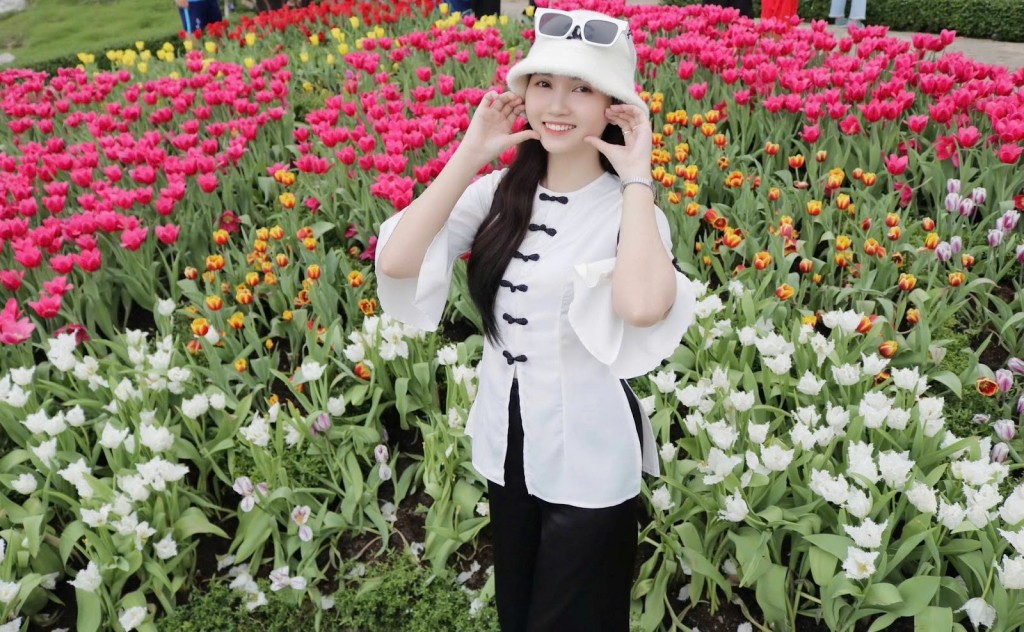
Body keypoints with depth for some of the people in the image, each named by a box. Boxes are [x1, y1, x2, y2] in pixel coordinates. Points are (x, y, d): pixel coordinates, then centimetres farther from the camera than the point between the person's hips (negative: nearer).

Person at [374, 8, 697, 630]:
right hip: (506, 444, 5)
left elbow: (643, 306, -36)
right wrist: (468, 156, -14)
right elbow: (396, 262, -16)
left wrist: (637, 177, -26)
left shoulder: (626, 208, -14)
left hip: (589, 460, -4)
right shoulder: (499, 192, -4)